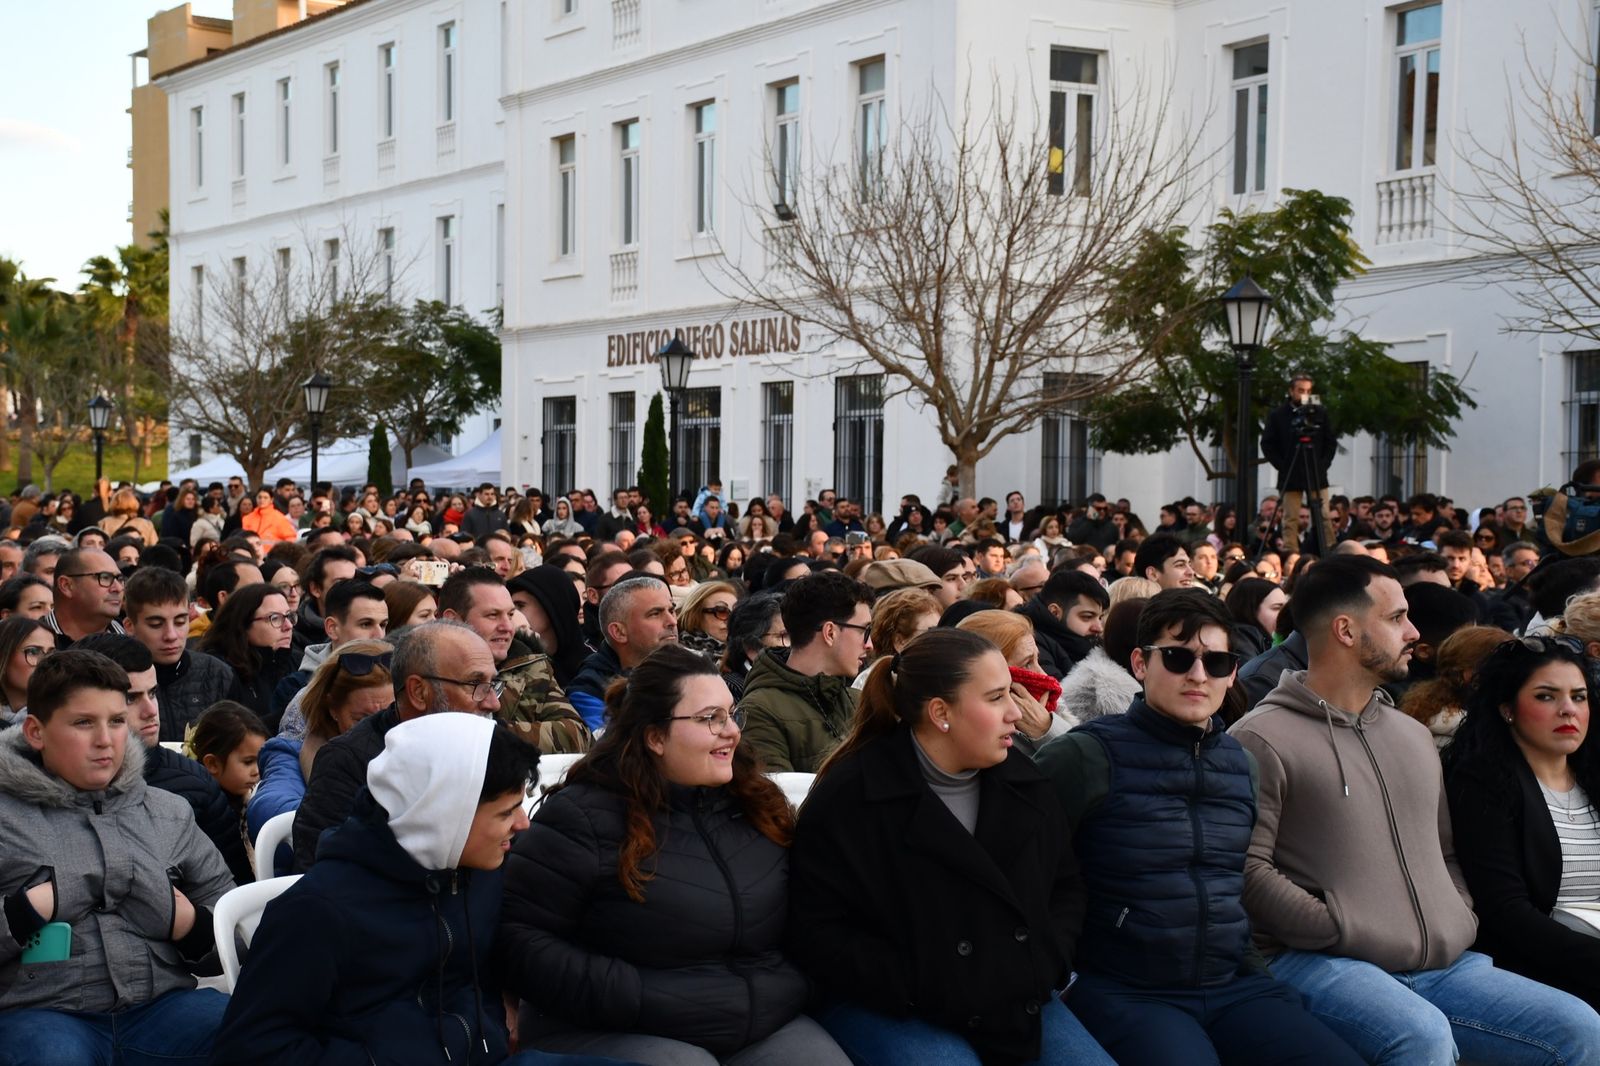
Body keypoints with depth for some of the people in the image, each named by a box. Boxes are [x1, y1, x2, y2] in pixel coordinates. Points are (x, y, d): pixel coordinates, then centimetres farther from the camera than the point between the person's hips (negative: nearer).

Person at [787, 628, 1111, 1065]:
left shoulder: (1024, 783, 6)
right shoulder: (847, 798, -11)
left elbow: (1066, 888, 17)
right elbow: (819, 934, -13)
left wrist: (1041, 967, -2)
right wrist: (932, 993, -18)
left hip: (1018, 1003, 6)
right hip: (889, 1009, -6)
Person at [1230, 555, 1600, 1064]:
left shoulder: (1414, 735, 21)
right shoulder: (1261, 741, -5)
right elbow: (1247, 868, -14)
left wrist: (1462, 921, 9)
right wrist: (1345, 932, -16)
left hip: (1444, 964, 7)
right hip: (1322, 964, -7)